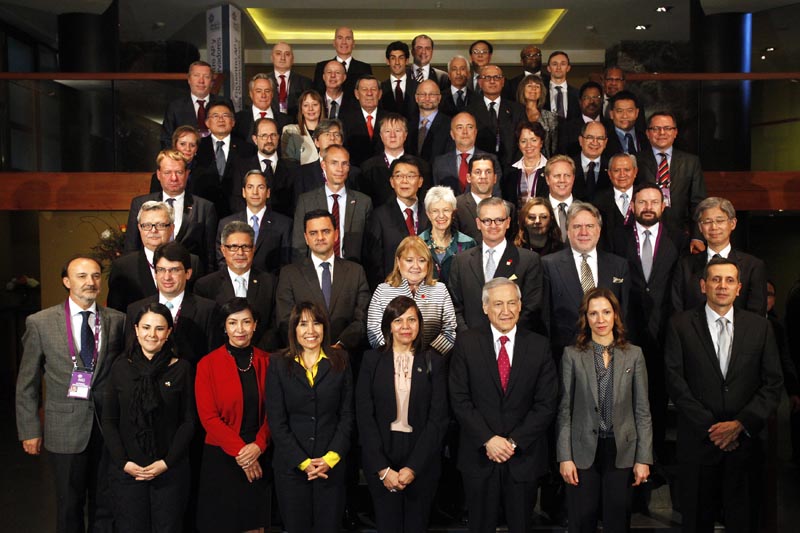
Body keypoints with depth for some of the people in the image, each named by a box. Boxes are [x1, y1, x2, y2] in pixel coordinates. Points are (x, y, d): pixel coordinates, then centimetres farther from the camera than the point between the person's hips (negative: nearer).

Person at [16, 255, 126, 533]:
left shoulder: (117, 320, 0)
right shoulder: (40, 323, -4)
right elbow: (27, 383, 0)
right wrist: (29, 430, -1)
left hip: (109, 426, 2)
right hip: (65, 429, -1)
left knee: (105, 505, 14)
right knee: (69, 507, 13)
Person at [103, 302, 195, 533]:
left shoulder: (181, 368, -3)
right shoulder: (121, 367, 1)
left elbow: (188, 421, -1)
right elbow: (109, 421, 3)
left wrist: (167, 462, -10)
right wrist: (123, 462, -7)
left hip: (170, 470, -1)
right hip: (126, 470, 1)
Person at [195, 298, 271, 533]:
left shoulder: (266, 362, 3)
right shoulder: (208, 364, -4)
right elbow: (208, 417, -8)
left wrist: (258, 446, -12)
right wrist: (239, 450, -13)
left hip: (258, 458, 2)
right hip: (221, 458, -2)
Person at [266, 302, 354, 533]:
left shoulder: (340, 362, 3)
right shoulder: (279, 364, 0)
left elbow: (347, 415, 2)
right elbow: (276, 421, -4)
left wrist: (330, 458, -9)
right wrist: (303, 462, -10)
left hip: (332, 465, 1)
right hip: (291, 466, 0)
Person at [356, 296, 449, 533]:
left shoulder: (433, 362, 0)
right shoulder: (372, 359, 0)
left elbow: (438, 418, -3)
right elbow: (364, 415, -4)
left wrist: (413, 467, -11)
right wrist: (383, 468, -11)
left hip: (421, 462, 0)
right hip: (380, 460, 0)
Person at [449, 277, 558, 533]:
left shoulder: (539, 346, -1)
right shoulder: (466, 343, -4)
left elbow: (546, 404, -4)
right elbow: (460, 400, -6)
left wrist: (514, 442, -11)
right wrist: (488, 440, -14)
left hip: (524, 456, 1)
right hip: (479, 456, 0)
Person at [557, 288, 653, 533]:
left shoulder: (634, 354, 2)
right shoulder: (572, 355, -1)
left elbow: (642, 411, 3)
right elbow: (564, 410, -1)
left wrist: (644, 458, -2)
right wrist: (565, 457, -6)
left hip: (622, 451, 1)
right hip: (584, 451, -1)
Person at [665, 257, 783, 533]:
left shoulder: (760, 326, 5)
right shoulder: (681, 325, -1)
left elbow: (773, 383, 2)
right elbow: (675, 381, -6)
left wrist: (740, 424, -9)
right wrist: (710, 427, -11)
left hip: (744, 438, 2)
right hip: (698, 439, -1)